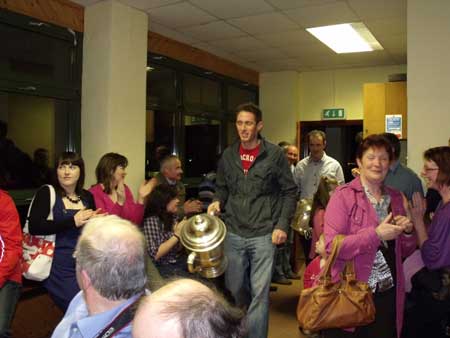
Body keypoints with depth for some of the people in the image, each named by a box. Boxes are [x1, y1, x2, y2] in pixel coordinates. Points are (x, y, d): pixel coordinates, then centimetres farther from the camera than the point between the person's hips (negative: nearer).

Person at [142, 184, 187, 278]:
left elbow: (178, 248, 10)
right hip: (163, 266, -7)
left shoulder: (172, 216, 5)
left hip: (179, 260, 7)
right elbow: (155, 255, -21)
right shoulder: (150, 221, -16)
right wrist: (176, 235, -22)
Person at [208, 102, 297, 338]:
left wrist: (282, 225, -8)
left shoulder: (274, 154, -4)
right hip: (233, 233, 4)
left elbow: (289, 192, 0)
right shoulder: (228, 155, 6)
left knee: (260, 292, -2)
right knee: (235, 290, 16)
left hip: (263, 234, -3)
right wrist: (217, 202, -4)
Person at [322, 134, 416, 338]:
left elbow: (404, 252, 17)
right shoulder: (344, 196, -9)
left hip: (388, 293, 5)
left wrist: (408, 232, -4)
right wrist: (376, 233, -22)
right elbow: (332, 245, -18)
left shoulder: (396, 198, 9)